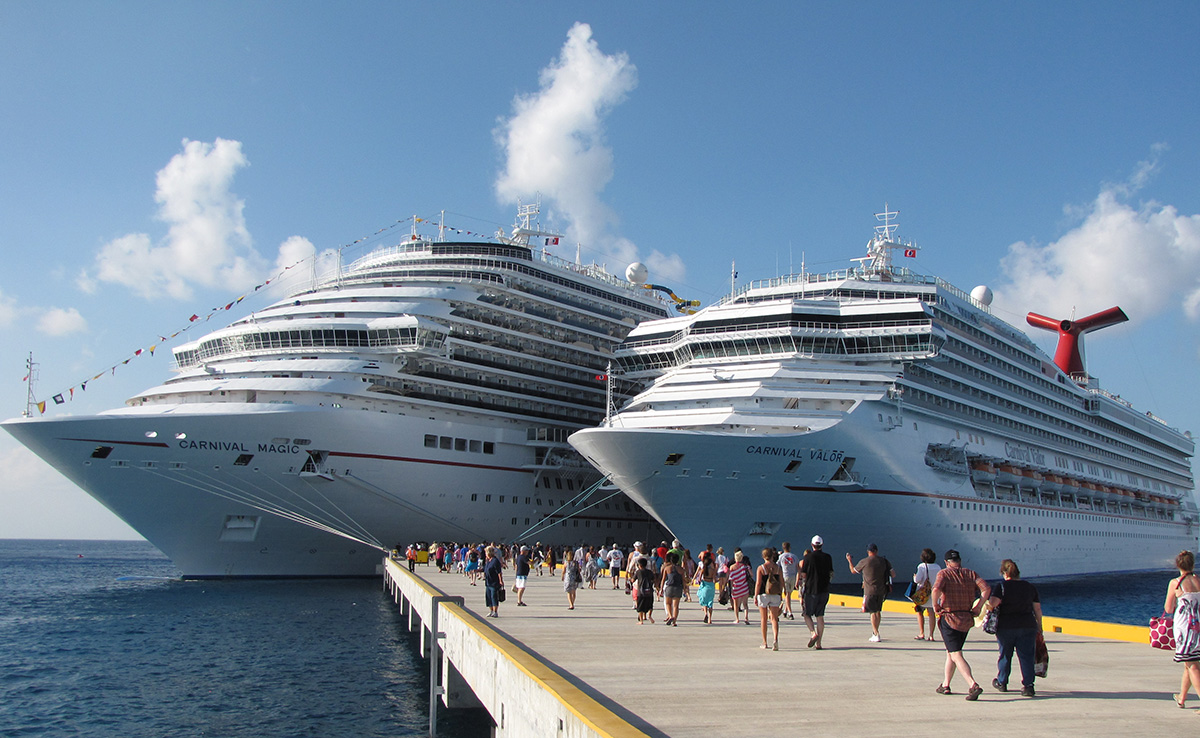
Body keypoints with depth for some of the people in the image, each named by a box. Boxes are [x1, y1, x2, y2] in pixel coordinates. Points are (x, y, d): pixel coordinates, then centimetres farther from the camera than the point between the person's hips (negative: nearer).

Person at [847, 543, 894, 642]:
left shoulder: (864, 562, -7)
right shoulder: (884, 561, 4)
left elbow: (853, 571, 9)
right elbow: (893, 574, 4)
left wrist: (849, 560, 25)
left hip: (870, 590, -4)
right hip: (881, 590, 4)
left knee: (873, 612, -3)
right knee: (878, 611, 16)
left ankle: (876, 635, -8)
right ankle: (875, 633, 27)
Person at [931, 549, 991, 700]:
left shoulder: (944, 573, -6)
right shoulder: (970, 574, 6)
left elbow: (936, 589, -25)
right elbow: (986, 589, -7)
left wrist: (935, 606, -10)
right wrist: (978, 607, -1)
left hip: (949, 618, -5)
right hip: (967, 619, 5)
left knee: (956, 655, -6)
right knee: (950, 652, 21)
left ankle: (973, 685, -23)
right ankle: (945, 685, 29)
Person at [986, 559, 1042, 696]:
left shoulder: (1001, 586, -6)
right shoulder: (1030, 587, 6)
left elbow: (993, 603, -19)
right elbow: (1037, 609, 8)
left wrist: (987, 604, 2)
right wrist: (1039, 626, 18)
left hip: (1006, 627, -2)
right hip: (1028, 626, 2)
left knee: (1005, 655, 13)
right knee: (1026, 656, 3)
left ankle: (1001, 682, 28)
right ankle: (1028, 685, -6)